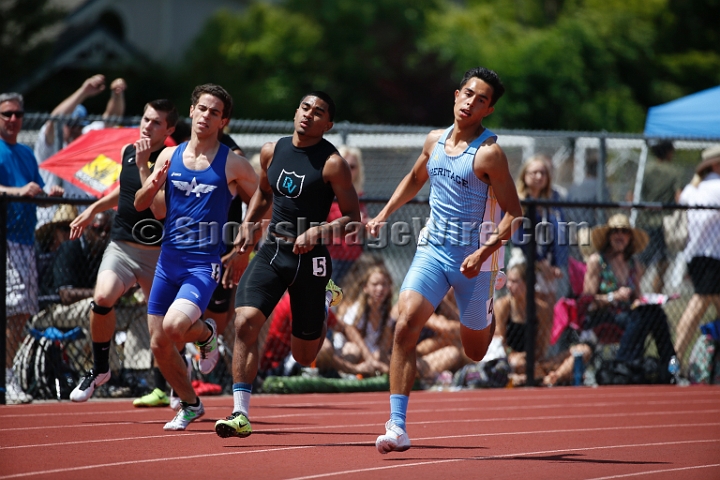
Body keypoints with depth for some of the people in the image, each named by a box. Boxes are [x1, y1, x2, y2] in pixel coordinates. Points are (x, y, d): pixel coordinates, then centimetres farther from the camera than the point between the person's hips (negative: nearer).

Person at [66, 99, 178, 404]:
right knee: (102, 298, -24)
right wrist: (93, 210, 26)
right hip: (121, 245, 4)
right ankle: (99, 369, -5)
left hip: (156, 252, -4)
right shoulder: (127, 151, 6)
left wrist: (144, 166, -25)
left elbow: (160, 210, -26)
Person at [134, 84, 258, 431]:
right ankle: (190, 405, 28)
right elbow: (139, 205, 9)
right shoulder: (169, 156, 6)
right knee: (159, 345, 5)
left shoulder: (233, 165, -5)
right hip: (168, 259, 5)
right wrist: (152, 185, -13)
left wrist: (241, 255, 0)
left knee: (174, 325, -28)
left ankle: (206, 334, 7)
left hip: (205, 264, -5)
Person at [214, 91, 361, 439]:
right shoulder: (272, 152, 5)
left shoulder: (332, 163, -10)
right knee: (246, 322, -20)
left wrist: (318, 232, -23)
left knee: (304, 355, 8)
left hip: (310, 258, -3)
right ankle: (241, 413, -17)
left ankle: (324, 301, 42)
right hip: (272, 251, 3)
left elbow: (352, 218, -8)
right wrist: (248, 224, 8)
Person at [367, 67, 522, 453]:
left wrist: (483, 253, -25)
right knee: (405, 325, -19)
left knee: (475, 351, 11)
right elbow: (414, 179, 26)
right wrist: (385, 214, 17)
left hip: (474, 261, -4)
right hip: (433, 250, 4)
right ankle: (397, 426, -21)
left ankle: (490, 316, 50)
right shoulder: (435, 141, 5)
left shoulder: (489, 153, -13)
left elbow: (514, 214, -14)